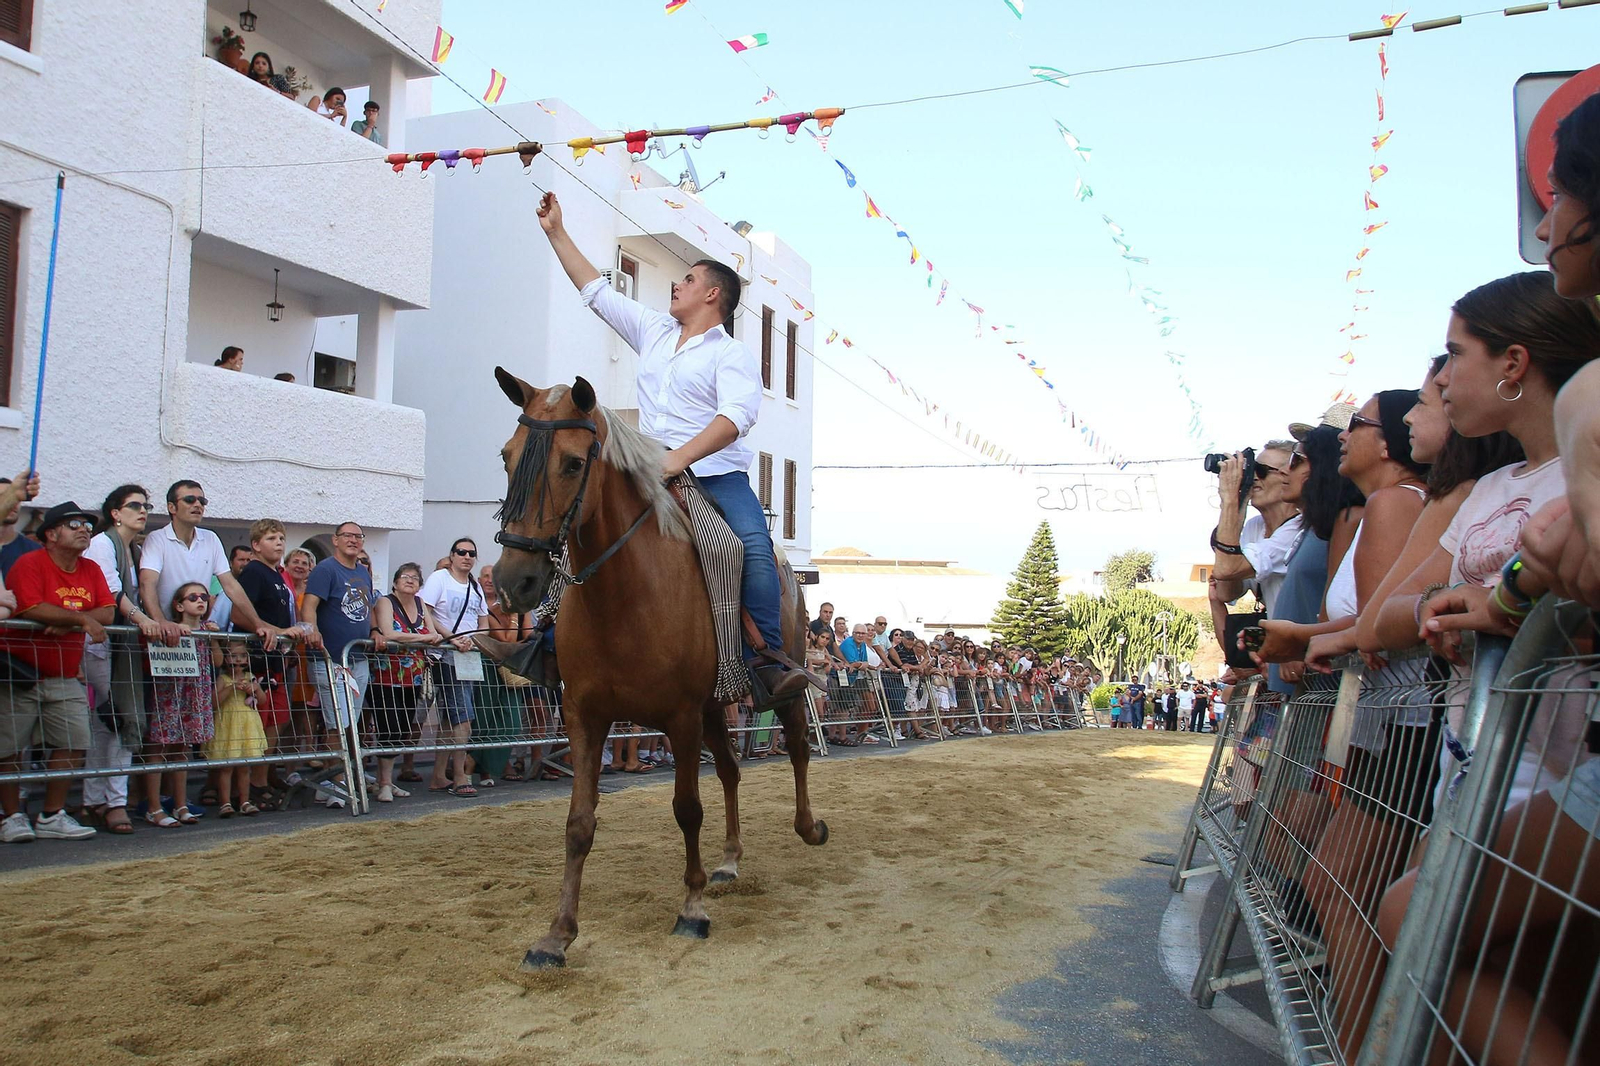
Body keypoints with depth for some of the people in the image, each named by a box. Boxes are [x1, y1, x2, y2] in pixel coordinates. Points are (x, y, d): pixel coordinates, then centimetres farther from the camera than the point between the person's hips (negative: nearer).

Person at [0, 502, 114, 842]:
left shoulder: (91, 570, 8)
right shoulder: (30, 563, -10)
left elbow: (106, 612, -2)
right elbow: (32, 610, -23)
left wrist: (66, 623, -17)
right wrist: (82, 619, -18)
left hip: (64, 678, 5)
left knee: (73, 744, -1)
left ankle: (52, 817, 10)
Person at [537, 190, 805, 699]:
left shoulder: (732, 354, 1)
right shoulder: (653, 331, 21)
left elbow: (736, 415, -17)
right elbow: (596, 289, 28)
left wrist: (680, 457, -31)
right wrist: (556, 231, 29)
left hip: (717, 474, -5)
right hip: (652, 479, 6)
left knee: (755, 547, -29)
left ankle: (767, 658, -32)